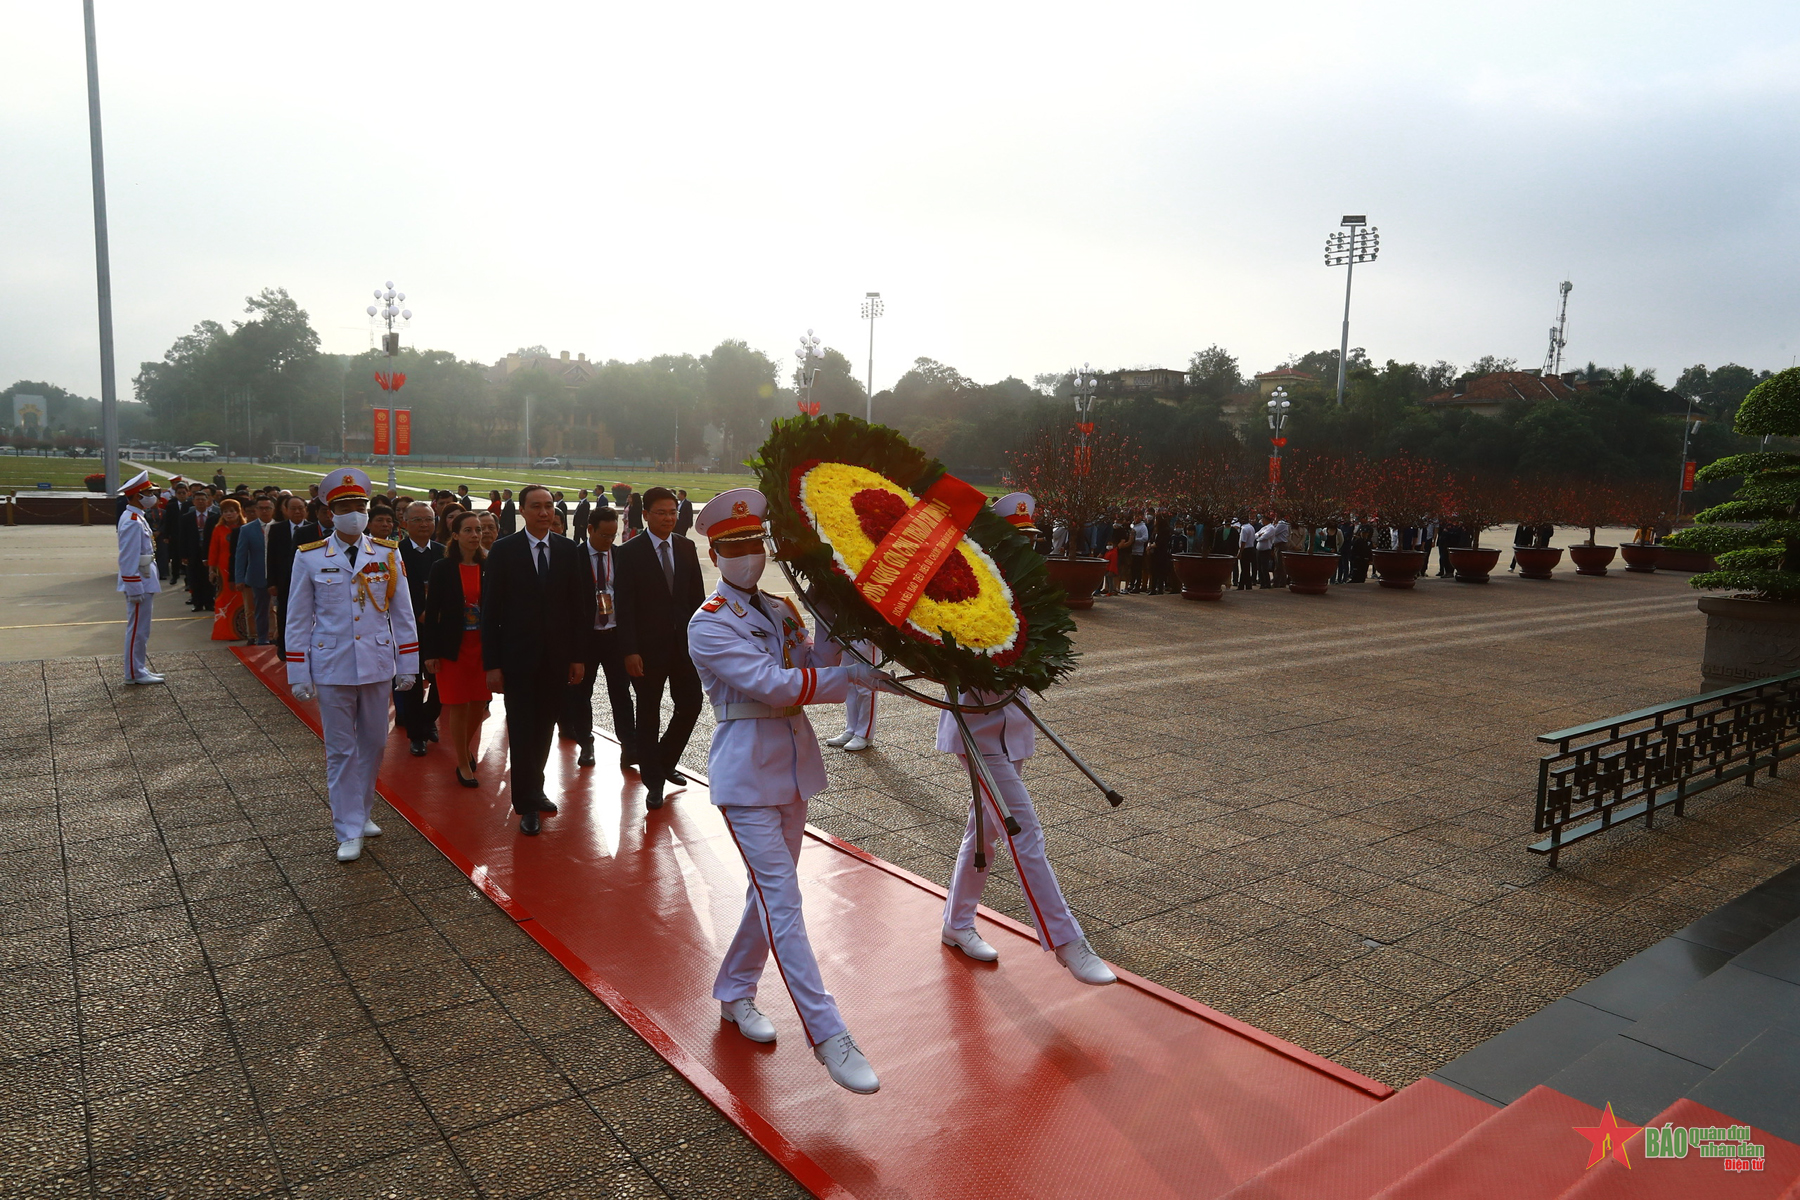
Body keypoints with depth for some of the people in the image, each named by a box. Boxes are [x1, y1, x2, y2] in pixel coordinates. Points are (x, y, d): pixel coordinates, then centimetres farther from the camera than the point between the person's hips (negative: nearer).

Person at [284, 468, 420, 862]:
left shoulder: (388, 554, 1)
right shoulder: (309, 558, -2)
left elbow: (402, 613, 5)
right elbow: (298, 620, 1)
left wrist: (408, 665, 3)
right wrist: (298, 676, -1)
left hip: (378, 665, 2)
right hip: (332, 668, -2)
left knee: (373, 744, 13)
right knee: (340, 751, 5)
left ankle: (362, 811, 32)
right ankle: (348, 830, 14)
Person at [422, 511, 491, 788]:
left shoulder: (489, 567, 1)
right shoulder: (442, 567, -4)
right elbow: (431, 611, -4)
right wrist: (430, 652, -7)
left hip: (483, 645, 3)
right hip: (453, 646, -2)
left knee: (479, 703, 9)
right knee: (457, 705, 3)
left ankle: (467, 748, 35)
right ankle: (463, 764, 16)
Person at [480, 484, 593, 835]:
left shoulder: (568, 550, 4)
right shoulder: (504, 550, -4)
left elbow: (578, 605, 7)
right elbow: (490, 609, -4)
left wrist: (578, 656, 3)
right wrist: (491, 663, -8)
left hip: (556, 657, 3)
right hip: (518, 657, -3)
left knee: (545, 727, 12)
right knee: (521, 729, 0)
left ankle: (534, 789, 28)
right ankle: (527, 804, 8)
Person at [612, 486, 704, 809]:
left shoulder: (686, 548, 7)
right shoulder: (629, 553, -6)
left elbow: (697, 596, 9)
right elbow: (624, 606, -9)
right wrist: (630, 651, -15)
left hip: (684, 644, 4)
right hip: (649, 647, -4)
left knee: (690, 704, 7)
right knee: (648, 714, 6)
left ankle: (666, 761, 30)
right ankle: (653, 780, 19)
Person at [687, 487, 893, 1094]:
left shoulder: (780, 609, 12)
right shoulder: (709, 624, -11)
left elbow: (812, 663, -1)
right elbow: (772, 683, -22)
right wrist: (853, 676, -24)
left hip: (793, 767, 8)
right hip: (747, 775, -7)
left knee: (771, 891, 16)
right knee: (782, 901, -9)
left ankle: (734, 993, 36)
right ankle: (829, 1036, -6)